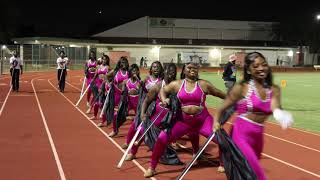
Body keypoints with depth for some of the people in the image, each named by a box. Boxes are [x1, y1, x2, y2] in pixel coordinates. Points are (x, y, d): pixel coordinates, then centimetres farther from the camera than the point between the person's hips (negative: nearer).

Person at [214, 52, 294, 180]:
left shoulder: (274, 89, 4)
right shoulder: (241, 88, -6)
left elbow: (275, 108, -16)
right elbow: (222, 109, -1)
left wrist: (281, 114, -39)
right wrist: (216, 122, -20)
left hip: (258, 136, 6)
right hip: (241, 135, -6)